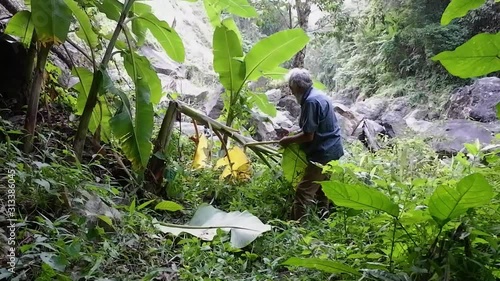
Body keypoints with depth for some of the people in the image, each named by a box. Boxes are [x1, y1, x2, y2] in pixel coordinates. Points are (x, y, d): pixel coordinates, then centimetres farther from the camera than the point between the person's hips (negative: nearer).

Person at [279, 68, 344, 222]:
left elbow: (308, 135, -22)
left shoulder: (311, 101, -22)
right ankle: (323, 216, 37)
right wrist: (294, 135, 12)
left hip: (323, 153, -11)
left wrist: (289, 140, -8)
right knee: (321, 187, 23)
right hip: (330, 150, 11)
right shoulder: (317, 95, 11)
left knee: (303, 192, -9)